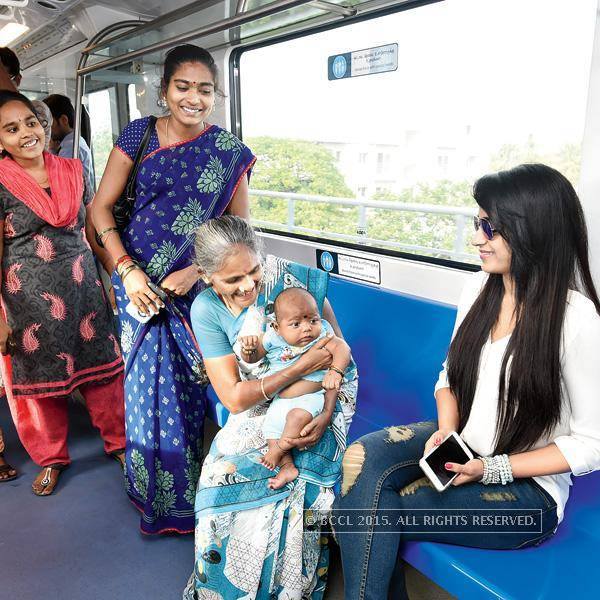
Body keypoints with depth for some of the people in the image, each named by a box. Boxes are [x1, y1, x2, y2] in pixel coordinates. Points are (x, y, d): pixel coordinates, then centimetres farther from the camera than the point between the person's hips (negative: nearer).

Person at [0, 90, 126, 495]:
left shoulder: (72, 171, 5)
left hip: (83, 288, 3)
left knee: (102, 365, 9)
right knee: (40, 375, 11)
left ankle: (119, 441, 30)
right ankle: (51, 457, 32)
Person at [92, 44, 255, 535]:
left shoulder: (229, 153, -1)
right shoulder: (138, 134, 0)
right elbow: (102, 207, 1)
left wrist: (198, 269, -12)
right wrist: (127, 269, -11)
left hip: (197, 288, 0)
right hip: (139, 284, 1)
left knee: (190, 387, 5)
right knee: (149, 387, 7)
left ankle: (188, 493, 30)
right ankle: (159, 499, 31)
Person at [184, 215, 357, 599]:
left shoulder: (297, 279, -13)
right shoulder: (207, 310, -10)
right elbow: (234, 397, -16)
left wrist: (326, 414, -20)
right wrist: (302, 367, -25)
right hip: (258, 409, 2)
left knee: (298, 478, -27)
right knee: (222, 474, -23)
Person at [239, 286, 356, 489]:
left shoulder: (321, 334, -8)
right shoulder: (272, 338, -2)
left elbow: (342, 347, -20)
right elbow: (253, 357, 9)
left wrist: (335, 371, -38)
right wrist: (248, 348, -15)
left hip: (311, 396, -4)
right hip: (280, 399, 5)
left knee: (299, 415, -29)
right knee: (270, 428, -2)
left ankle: (278, 449, -8)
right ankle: (288, 466, 6)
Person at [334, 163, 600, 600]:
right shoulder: (480, 288, -1)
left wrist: (492, 469, -19)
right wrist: (446, 432, -10)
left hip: (526, 486, -5)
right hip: (460, 446, 6)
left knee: (369, 512, -21)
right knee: (364, 458, -24)